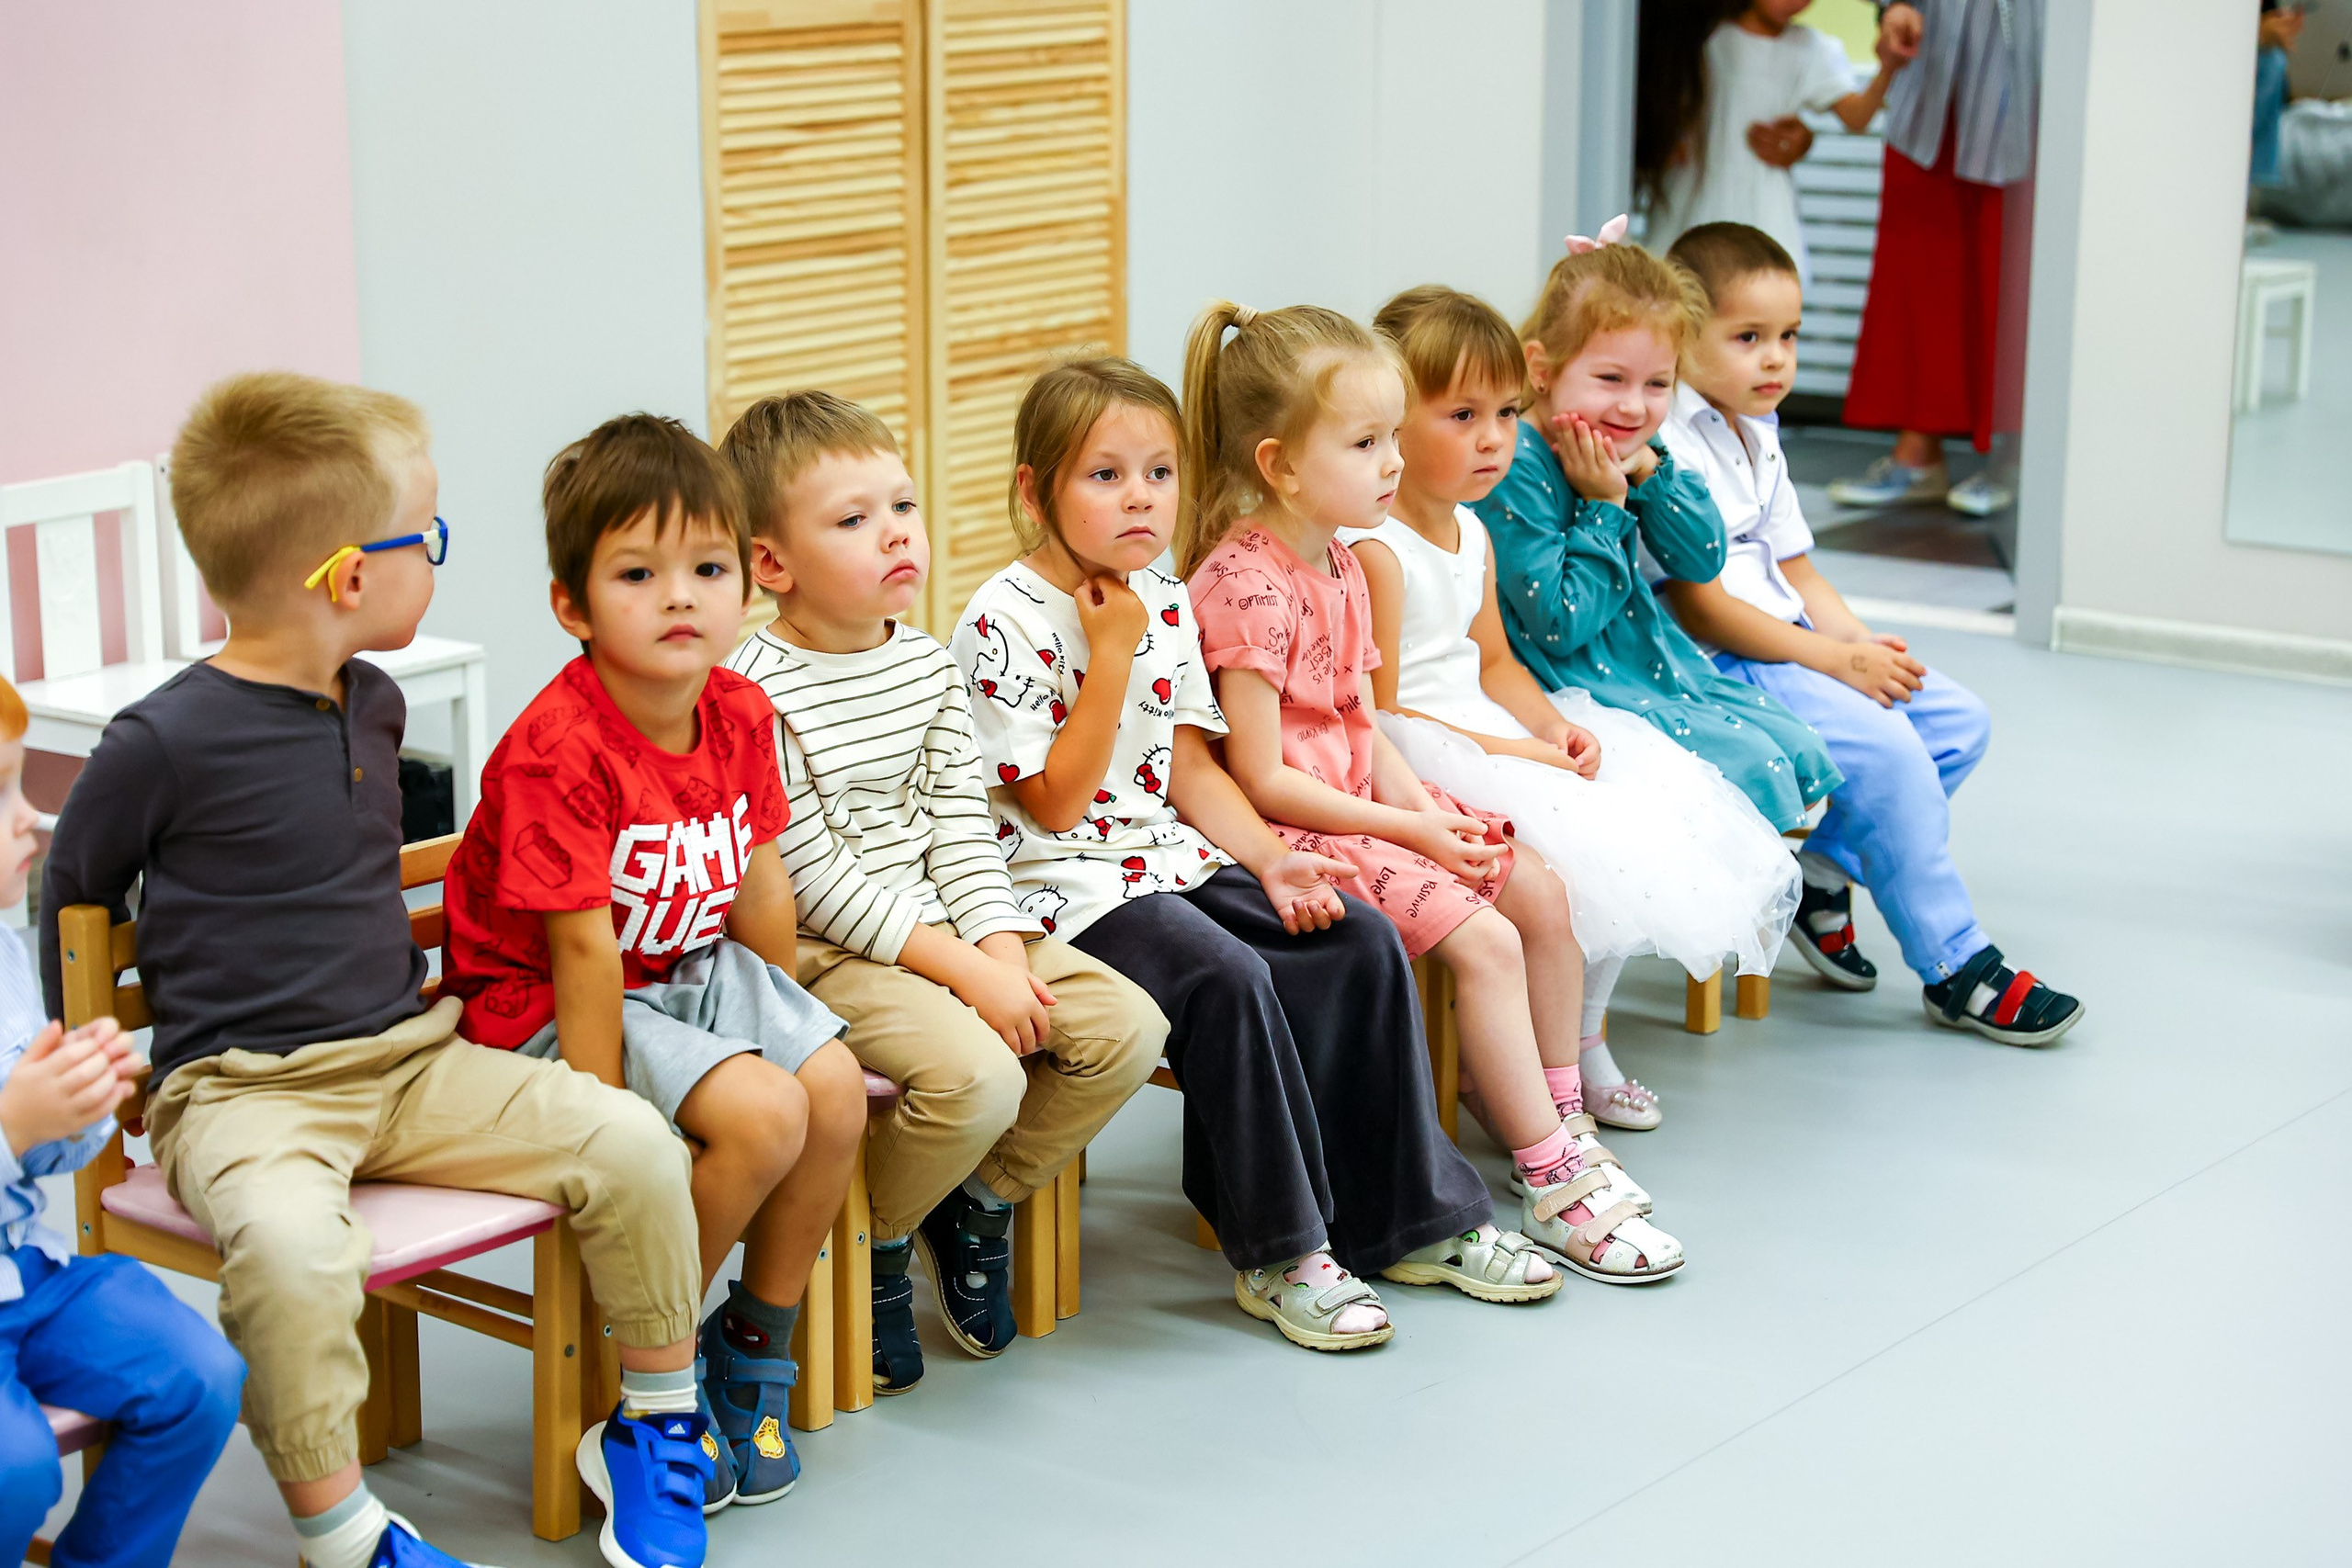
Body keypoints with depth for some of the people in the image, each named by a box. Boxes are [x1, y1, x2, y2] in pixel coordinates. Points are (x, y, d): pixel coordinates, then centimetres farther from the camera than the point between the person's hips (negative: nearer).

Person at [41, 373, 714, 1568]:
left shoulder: (373, 705, 10)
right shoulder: (164, 742, -12)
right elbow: (68, 899, 3)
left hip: (408, 1058, 7)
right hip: (240, 1092, -6)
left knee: (632, 1144, -11)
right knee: (294, 1246, -38)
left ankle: (659, 1420, 9)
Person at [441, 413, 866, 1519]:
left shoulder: (740, 716, -3)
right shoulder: (557, 751, -26)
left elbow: (761, 882, 8)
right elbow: (583, 948, -26)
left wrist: (781, 1021, 12)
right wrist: (607, 1119, -24)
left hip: (695, 971, 8)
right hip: (545, 1005, -7)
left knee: (837, 1091, -13)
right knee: (761, 1116, -25)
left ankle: (754, 1347, 8)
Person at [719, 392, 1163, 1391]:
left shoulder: (926, 665, 8)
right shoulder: (759, 694, -15)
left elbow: (961, 828, 7)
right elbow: (816, 879, -17)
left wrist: (1002, 951, -9)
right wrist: (962, 969, -20)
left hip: (948, 927, 8)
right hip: (830, 951, -8)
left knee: (1128, 1027, -6)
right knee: (979, 1076, -30)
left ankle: (977, 1202, 13)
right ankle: (867, 1245, -1)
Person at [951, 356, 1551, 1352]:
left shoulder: (1164, 602, 9)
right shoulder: (1004, 623, -13)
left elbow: (1189, 763, 13)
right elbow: (1056, 802, -16)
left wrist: (1269, 859, -2)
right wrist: (1113, 652, -17)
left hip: (1171, 856, 8)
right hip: (1064, 887, -7)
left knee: (1361, 944, -9)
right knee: (1224, 977, -31)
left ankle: (1414, 1218, 2)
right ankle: (1280, 1253, -16)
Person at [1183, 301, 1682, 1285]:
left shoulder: (1339, 564, 9)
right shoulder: (1246, 587, -22)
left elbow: (1359, 725, 13)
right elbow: (1263, 780, -22)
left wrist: (1421, 804, -5)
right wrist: (1410, 832, -18)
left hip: (1364, 799, 10)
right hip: (1294, 832, -10)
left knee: (1542, 892, 6)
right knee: (1485, 940, -19)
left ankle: (1562, 1124, 16)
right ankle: (1552, 1186, -11)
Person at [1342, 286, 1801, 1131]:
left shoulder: (1473, 534, 12)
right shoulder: (1376, 551, -18)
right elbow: (1380, 713, -19)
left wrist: (1555, 725, -1)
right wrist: (1508, 752, -18)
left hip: (1487, 735, 10)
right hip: (1416, 760, -10)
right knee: (1582, 848, -24)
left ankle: (1584, 1039, 15)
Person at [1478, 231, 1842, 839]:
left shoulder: (1629, 446, 3)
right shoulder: (1517, 470, -23)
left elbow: (1702, 561, 2)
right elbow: (1560, 623, -23)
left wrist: (1647, 470, -12)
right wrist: (1604, 505, -22)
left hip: (1657, 660, 9)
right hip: (1581, 686, -9)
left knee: (1800, 753, 4)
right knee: (1753, 766, -16)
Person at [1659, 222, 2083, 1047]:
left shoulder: (1756, 436, 15)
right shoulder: (1667, 450, -17)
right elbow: (1702, 610, -21)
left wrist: (1861, 644, -1)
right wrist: (1835, 661, -17)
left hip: (1788, 646, 10)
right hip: (1714, 670, -10)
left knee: (1960, 721, 3)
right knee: (1887, 749, -23)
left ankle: (1822, 865, 9)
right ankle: (1956, 969, -12)